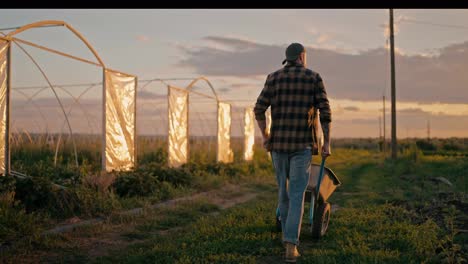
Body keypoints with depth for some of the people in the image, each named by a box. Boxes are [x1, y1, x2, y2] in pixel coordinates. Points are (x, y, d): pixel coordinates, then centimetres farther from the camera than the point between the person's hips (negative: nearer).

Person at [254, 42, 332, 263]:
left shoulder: (274, 77, 5)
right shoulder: (314, 78, 2)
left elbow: (259, 109, -5)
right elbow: (325, 112, -5)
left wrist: (265, 136, 4)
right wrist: (327, 143, -1)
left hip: (279, 142, 2)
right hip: (303, 144, -2)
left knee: (284, 189, 18)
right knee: (297, 194, -2)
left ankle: (289, 236, 28)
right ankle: (291, 244, -13)